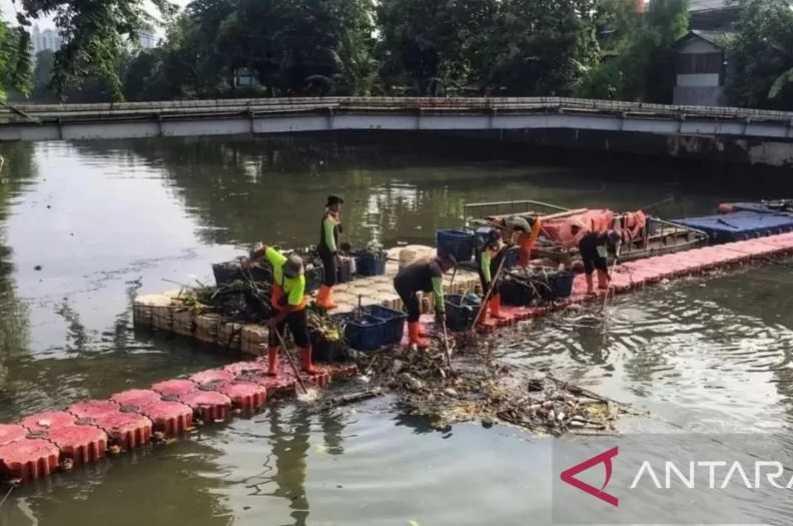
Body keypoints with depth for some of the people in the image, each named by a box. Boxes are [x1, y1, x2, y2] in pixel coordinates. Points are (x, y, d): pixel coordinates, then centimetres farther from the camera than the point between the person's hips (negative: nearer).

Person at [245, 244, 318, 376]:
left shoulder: (300, 281, -35)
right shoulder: (279, 261, -25)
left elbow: (291, 306, -31)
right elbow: (265, 249, -7)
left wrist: (276, 319, -29)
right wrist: (250, 260, -8)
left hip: (295, 310, -4)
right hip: (277, 306, 4)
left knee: (302, 338, 3)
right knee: (274, 336, 8)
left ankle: (307, 365, 21)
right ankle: (272, 366, 21)